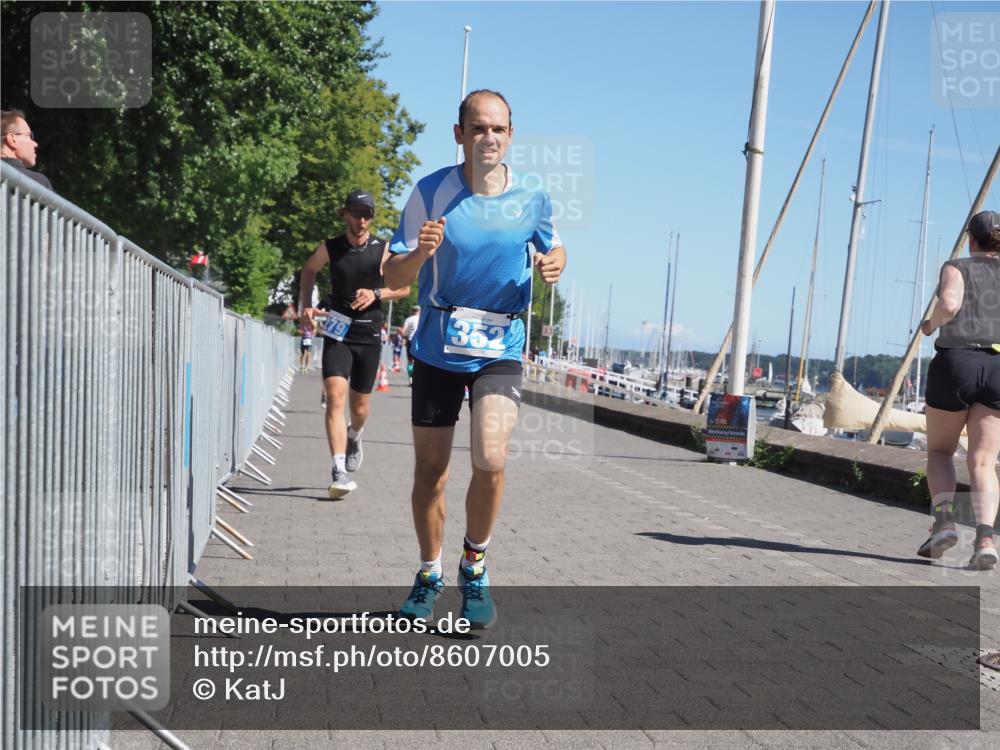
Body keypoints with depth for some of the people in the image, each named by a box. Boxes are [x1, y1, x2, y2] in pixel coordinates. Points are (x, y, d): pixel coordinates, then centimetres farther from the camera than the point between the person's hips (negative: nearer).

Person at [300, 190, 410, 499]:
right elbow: (308, 270, 19)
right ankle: (339, 470, -22)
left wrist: (376, 293, -11)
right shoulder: (329, 248, -1)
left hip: (369, 336, 1)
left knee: (360, 408, 11)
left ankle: (354, 437, 48)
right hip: (337, 334, -1)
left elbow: (404, 287, 7)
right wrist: (306, 305, 6)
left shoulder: (383, 251, -3)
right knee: (335, 396, -19)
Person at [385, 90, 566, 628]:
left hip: (501, 347, 0)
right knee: (431, 468, 7)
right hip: (437, 346, 1)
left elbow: (553, 248, 17)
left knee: (490, 459, -18)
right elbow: (394, 278, -6)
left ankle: (475, 567, 7)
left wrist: (553, 265, -7)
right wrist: (420, 253, -28)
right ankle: (430, 574, 29)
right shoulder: (431, 192, -7)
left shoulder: (532, 199, -3)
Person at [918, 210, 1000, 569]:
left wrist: (930, 324, 4)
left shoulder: (957, 268, 6)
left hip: (956, 363, -2)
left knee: (939, 450, 16)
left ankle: (944, 519, -5)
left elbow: (949, 304, -15)